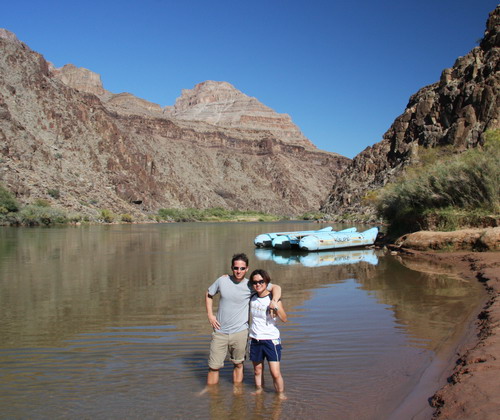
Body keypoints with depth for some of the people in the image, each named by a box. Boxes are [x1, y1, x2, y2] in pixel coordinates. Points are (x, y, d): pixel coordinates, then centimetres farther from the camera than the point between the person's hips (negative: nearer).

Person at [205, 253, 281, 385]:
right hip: (220, 331, 1)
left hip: (240, 332, 0)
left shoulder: (251, 285, -8)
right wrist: (210, 315, 1)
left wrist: (274, 301, -22)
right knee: (214, 366, 4)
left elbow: (276, 287, -2)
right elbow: (208, 295, 12)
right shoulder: (222, 280, -5)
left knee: (238, 364, 14)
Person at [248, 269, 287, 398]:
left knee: (275, 373, -7)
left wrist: (276, 307, -37)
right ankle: (259, 391, 31)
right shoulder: (252, 298, 1)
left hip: (271, 339, -4)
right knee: (257, 370, 15)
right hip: (255, 339, 4)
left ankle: (281, 396, 9)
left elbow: (284, 319, -19)